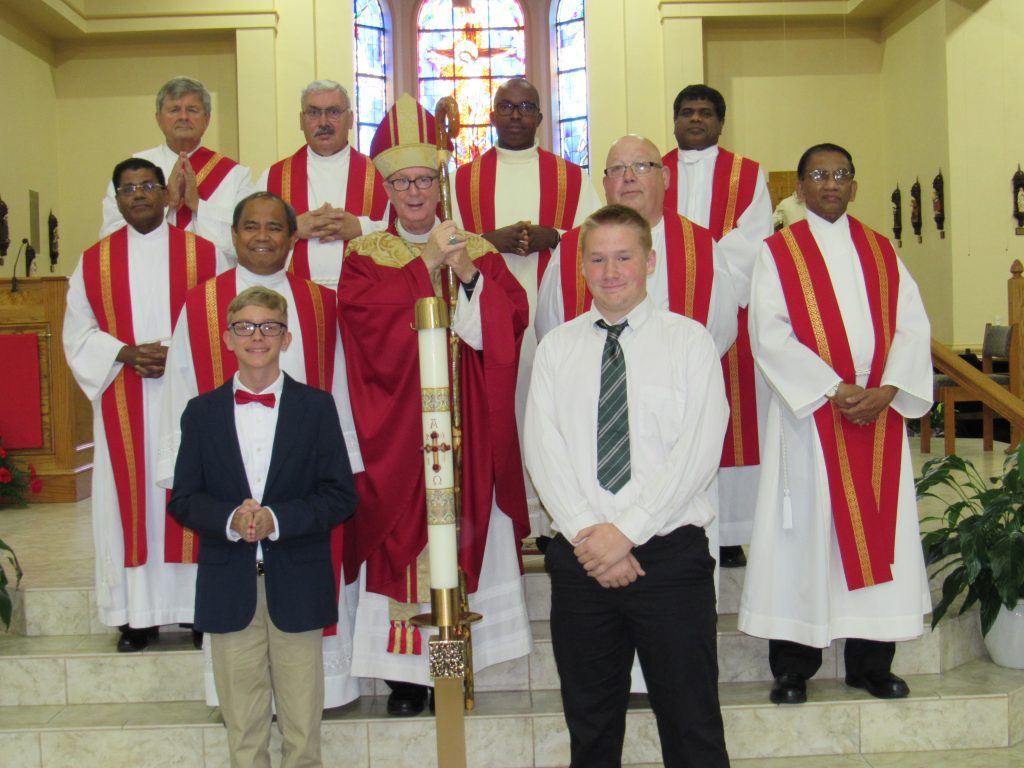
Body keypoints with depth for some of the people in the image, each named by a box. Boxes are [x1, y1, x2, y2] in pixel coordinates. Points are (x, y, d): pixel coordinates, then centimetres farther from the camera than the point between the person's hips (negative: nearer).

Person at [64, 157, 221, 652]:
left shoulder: (202, 253, 5)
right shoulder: (95, 262, 9)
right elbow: (77, 334, 6)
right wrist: (126, 354, -11)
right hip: (124, 405, 1)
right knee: (131, 498, 1)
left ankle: (198, 608, 9)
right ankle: (139, 616, 8)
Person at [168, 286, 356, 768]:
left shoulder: (317, 407, 2)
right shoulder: (202, 412, 7)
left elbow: (341, 496, -3)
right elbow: (183, 499, 4)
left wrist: (276, 519, -17)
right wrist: (230, 520, -16)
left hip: (297, 587, -1)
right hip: (229, 589, 1)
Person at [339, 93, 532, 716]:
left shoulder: (478, 251, 8)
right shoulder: (365, 257, 6)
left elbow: (506, 326, -5)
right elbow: (373, 327, -12)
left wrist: (468, 274, -20)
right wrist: (428, 265, -17)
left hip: (465, 426, 1)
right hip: (394, 425, -1)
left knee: (464, 532, 2)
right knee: (399, 536, 0)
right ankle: (406, 669, 11)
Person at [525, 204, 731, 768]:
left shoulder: (689, 340, 2)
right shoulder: (556, 347, 9)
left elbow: (699, 450, -8)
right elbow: (543, 449, 0)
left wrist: (627, 530, -15)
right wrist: (587, 533, -12)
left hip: (670, 552, -2)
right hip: (581, 555, 3)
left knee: (691, 722, 3)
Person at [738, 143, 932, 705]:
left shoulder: (881, 251, 13)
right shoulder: (778, 253, 2)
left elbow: (913, 325, 5)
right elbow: (769, 334, -9)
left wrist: (886, 390, -11)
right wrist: (835, 390, -16)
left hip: (880, 411, 4)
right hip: (810, 412, -3)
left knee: (878, 525, 6)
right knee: (804, 529, -1)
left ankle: (871, 662, 18)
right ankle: (793, 667, 9)